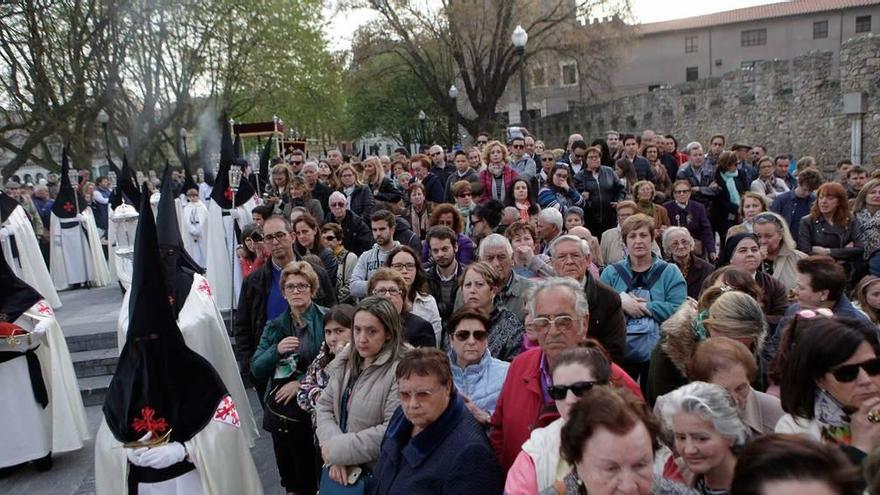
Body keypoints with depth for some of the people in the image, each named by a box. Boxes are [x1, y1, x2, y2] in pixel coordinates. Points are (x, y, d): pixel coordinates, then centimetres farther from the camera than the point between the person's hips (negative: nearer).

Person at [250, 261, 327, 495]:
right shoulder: (274, 326, 9)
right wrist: (276, 350, -13)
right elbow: (257, 370, 6)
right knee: (288, 475, 16)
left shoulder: (326, 319, -8)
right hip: (280, 408, 5)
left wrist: (302, 382, -16)